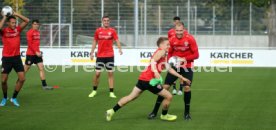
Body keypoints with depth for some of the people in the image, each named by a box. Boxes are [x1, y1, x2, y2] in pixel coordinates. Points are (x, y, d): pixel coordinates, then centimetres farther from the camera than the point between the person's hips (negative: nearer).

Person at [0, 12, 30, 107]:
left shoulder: (18, 29, 3)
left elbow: (27, 21, -4)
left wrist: (16, 14, -6)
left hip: (17, 57, 3)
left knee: (22, 79, -4)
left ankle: (14, 98, 11)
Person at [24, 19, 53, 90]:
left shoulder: (38, 32, 11)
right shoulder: (30, 32, -12)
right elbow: (30, 44, -17)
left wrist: (38, 51, 13)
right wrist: (36, 52, -21)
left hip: (37, 53, 7)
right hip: (30, 54, -7)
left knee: (41, 68, -1)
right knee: (25, 69, 2)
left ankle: (44, 85, -2)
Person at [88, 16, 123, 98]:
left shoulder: (112, 31, 1)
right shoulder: (98, 31, 4)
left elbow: (117, 40, -4)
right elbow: (95, 42, 12)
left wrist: (120, 49, -22)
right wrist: (92, 52, 9)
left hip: (110, 55, -1)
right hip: (100, 56, 1)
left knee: (110, 73, 0)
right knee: (97, 73, 1)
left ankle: (111, 92, 4)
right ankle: (94, 91, 18)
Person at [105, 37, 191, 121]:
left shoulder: (164, 56, 23)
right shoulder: (161, 52, -6)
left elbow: (169, 69, 26)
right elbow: (153, 61, -22)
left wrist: (182, 77, 26)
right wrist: (156, 72, -37)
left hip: (143, 78, 10)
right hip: (149, 80, -10)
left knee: (131, 97, 12)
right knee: (169, 96, 1)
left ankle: (112, 111, 9)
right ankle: (164, 115, 23)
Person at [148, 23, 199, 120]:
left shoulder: (190, 39, -15)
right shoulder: (172, 40, -5)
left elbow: (196, 55, -13)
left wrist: (184, 59, -26)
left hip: (187, 67, -2)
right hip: (175, 66, 2)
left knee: (187, 87, -15)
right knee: (165, 86, -3)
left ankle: (187, 113, 5)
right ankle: (155, 111, 6)